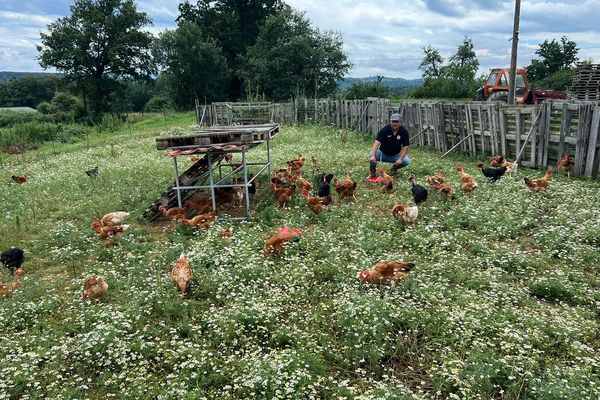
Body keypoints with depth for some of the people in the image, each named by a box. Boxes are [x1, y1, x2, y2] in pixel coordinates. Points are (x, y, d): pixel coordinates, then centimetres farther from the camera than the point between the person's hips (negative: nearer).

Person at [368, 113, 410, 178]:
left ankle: (394, 168, 9)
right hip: (383, 153, -2)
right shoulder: (384, 130, -17)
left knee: (407, 161, -24)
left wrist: (400, 159, -26)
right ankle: (373, 172, -3)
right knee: (371, 155, -30)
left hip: (396, 155, 2)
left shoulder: (404, 132, -10)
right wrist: (373, 156, -44)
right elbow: (377, 142, -29)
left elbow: (405, 146, -11)